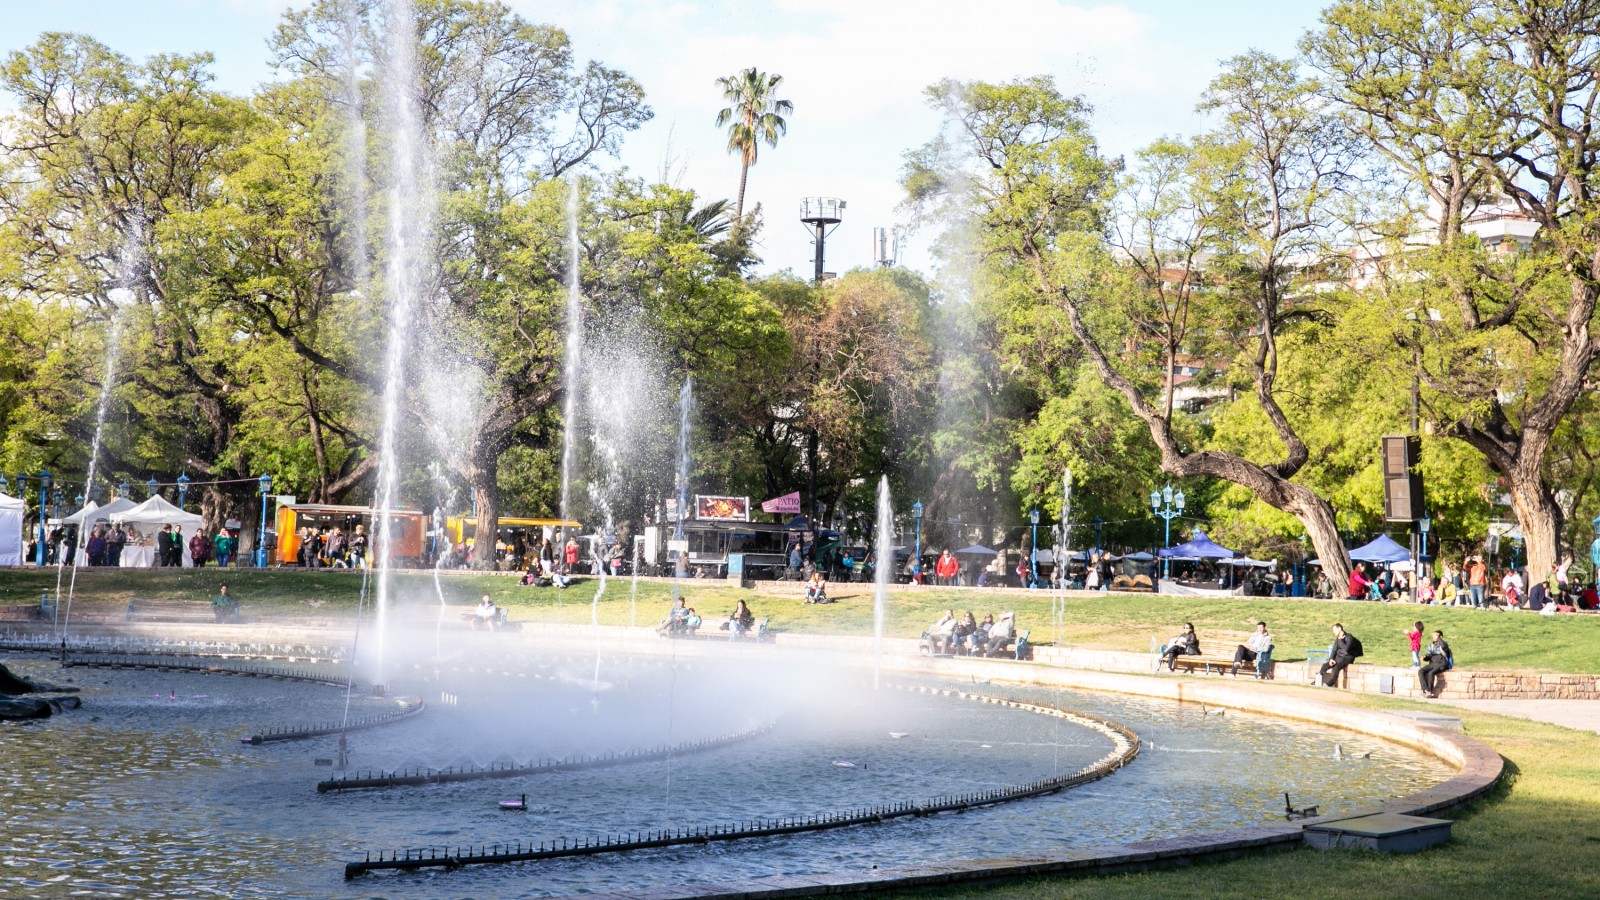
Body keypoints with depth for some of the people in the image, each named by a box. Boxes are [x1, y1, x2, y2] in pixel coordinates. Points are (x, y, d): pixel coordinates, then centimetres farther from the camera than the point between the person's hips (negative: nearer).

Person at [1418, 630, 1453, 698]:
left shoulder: (1444, 644, 1)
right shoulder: (1431, 646, 19)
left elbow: (1443, 646, -25)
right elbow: (1428, 656, 17)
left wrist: (1438, 638, -12)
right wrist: (1424, 657, -7)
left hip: (1441, 664, -6)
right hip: (1432, 664, 6)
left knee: (1431, 673, -35)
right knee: (1420, 671, -23)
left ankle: (1430, 691, -23)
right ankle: (1426, 691, -30)